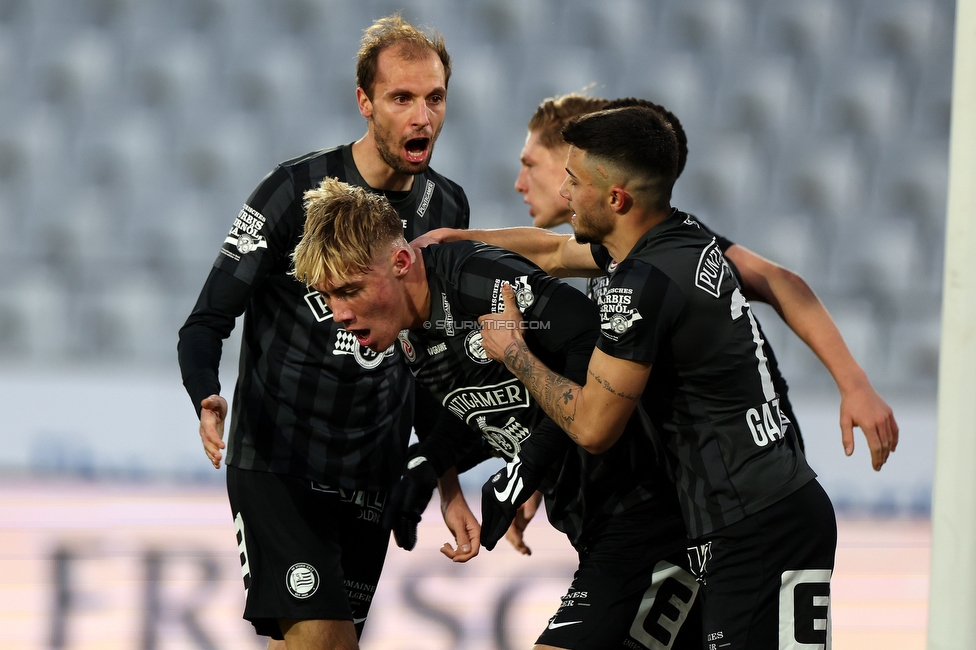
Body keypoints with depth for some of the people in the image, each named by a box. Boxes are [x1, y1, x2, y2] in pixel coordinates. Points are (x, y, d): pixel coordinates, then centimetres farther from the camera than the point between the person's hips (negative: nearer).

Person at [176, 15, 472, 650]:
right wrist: (208, 402, -30)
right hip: (278, 467, -5)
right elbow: (207, 323, -9)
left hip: (372, 479, 5)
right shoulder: (297, 192, -10)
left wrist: (447, 487, 13)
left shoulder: (447, 209, 6)